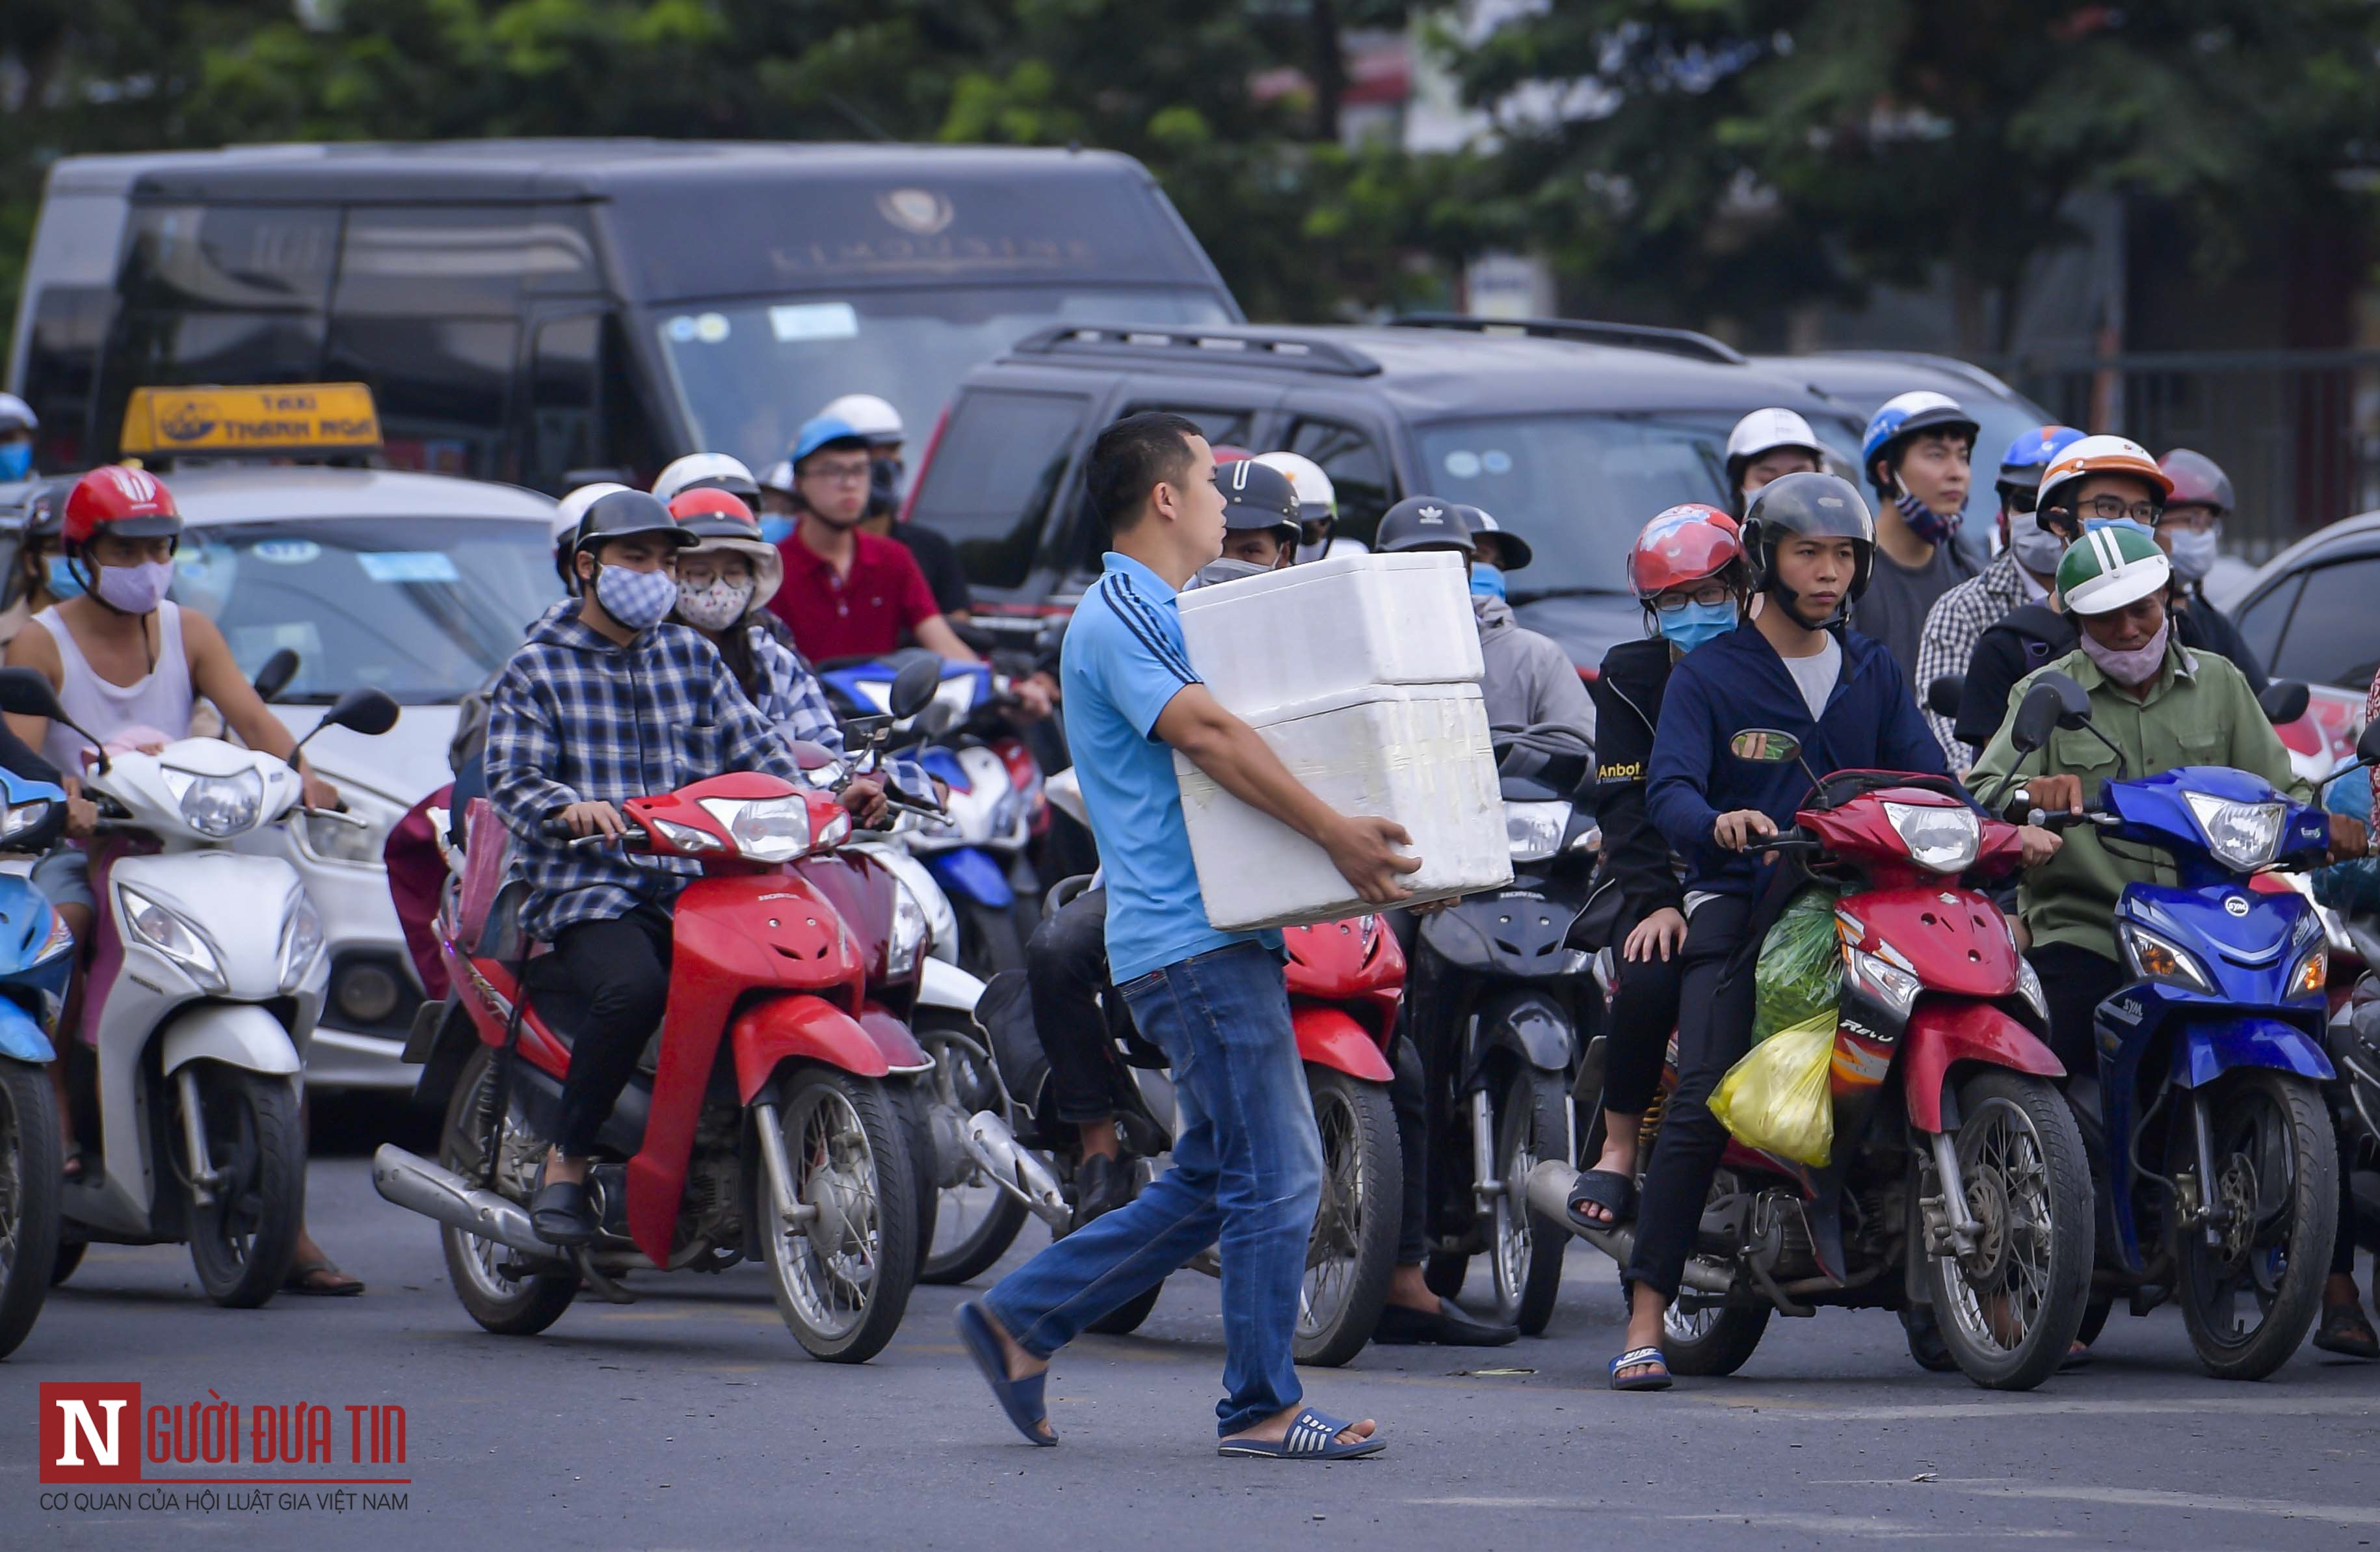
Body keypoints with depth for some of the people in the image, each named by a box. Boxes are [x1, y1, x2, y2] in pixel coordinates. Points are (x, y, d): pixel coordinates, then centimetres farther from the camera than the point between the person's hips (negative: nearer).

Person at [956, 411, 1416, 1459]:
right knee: (1276, 1176, -8)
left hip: (1223, 932, 10)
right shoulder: (1119, 617, -11)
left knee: (1211, 1186, 13)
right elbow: (1207, 735, -23)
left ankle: (1021, 1321, 17)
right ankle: (1261, 1406, -1)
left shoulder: (1160, 615, 21)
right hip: (1194, 940, -10)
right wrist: (1333, 832, -26)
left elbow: (1221, 738, 26)